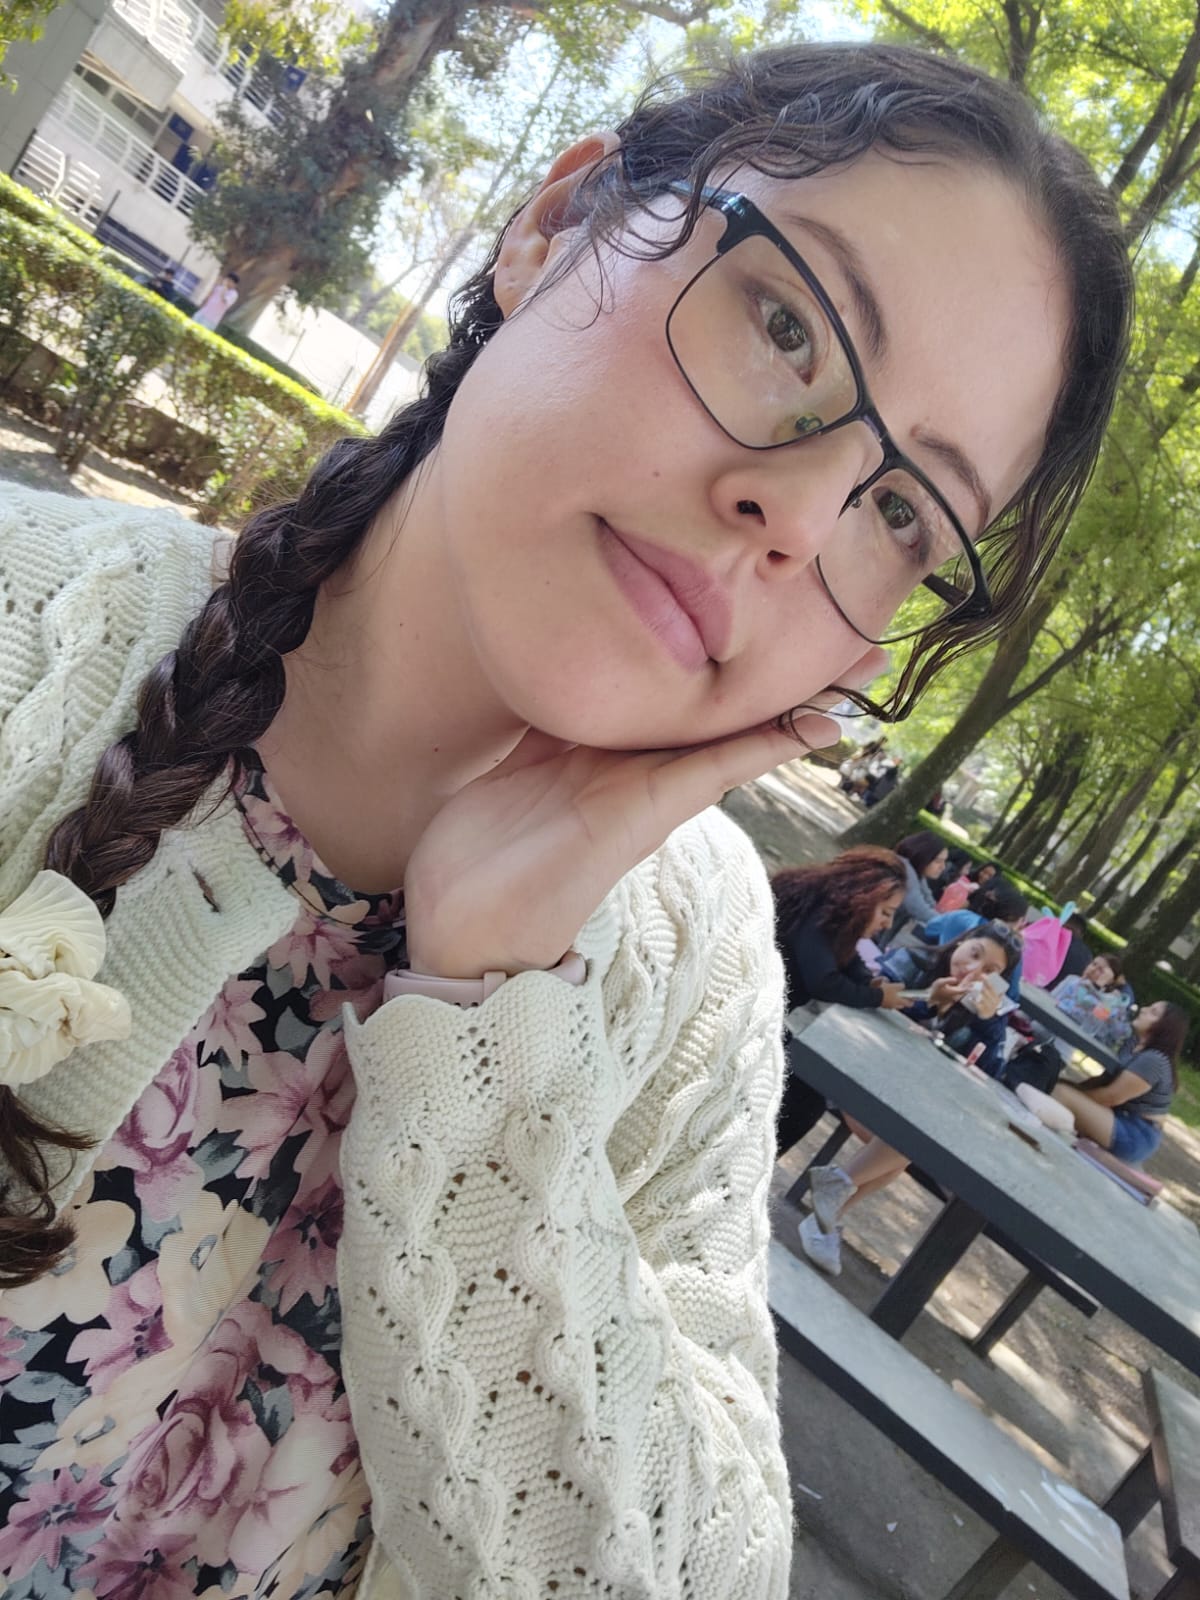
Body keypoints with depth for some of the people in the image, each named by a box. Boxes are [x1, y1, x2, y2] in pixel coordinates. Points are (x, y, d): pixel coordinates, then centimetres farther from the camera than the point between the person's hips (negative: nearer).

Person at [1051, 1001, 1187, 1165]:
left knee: (1060, 1093, -23)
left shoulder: (1153, 1060, -18)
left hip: (1135, 1137, -10)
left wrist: (1075, 1093, -7)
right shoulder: (1138, 1050, 12)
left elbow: (1112, 1097, -18)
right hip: (1127, 1125, 10)